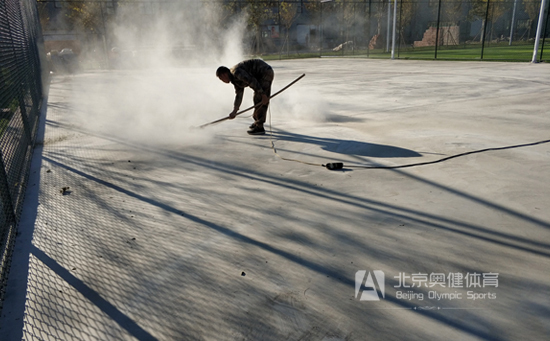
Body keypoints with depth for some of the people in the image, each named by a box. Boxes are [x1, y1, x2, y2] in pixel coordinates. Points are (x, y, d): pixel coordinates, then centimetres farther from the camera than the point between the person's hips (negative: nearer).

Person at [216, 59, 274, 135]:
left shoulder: (236, 72, -18)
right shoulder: (235, 79, 13)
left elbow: (253, 82, -25)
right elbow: (239, 95, 14)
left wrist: (263, 95, -24)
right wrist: (234, 111, 11)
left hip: (265, 73, -10)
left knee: (259, 100, -10)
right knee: (257, 99, 20)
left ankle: (259, 128, -8)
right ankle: (257, 121, 35)